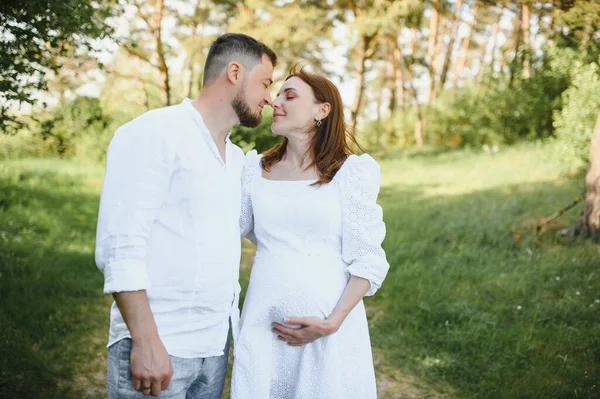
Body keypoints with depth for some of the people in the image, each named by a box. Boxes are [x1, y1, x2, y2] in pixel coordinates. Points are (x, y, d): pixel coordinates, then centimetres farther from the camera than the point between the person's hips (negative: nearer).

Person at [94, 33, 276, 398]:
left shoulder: (237, 158, 14)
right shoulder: (154, 133, -10)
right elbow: (120, 245, -16)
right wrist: (145, 340, -19)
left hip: (216, 345, 7)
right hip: (157, 344, -7)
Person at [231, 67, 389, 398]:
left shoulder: (351, 171, -4)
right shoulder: (255, 168, 7)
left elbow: (367, 260, -5)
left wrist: (334, 321, -15)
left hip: (329, 324, -3)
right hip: (262, 322, 3)